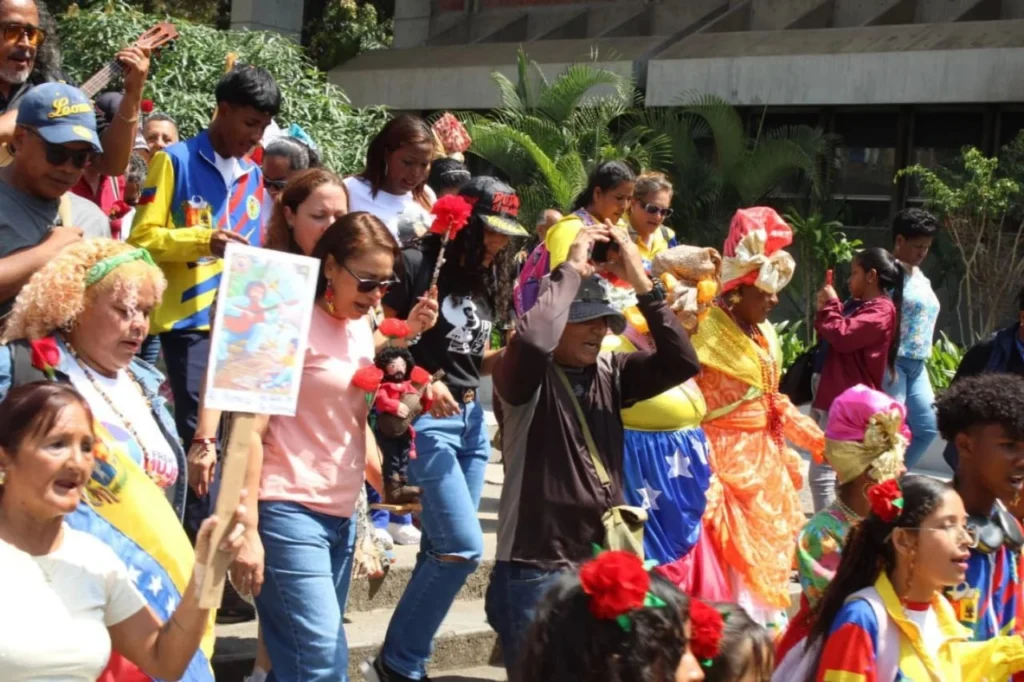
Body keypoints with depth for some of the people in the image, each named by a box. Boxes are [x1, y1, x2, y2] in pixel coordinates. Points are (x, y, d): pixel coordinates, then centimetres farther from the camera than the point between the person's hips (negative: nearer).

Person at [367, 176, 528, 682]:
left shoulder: (487, 279, 13)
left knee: (444, 549, 9)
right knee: (463, 547, -12)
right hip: (425, 419, -8)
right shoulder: (416, 264, -10)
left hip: (471, 418, 8)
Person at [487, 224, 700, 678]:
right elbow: (532, 339, -31)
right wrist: (571, 270, -18)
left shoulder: (611, 372, 6)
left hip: (607, 567, 6)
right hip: (537, 574, -6)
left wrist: (642, 284, -11)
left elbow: (681, 362, -5)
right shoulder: (526, 379, -9)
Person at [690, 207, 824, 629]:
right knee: (737, 556, -7)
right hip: (727, 459, -9)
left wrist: (818, 440, 18)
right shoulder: (707, 333, -16)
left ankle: (764, 622, 24)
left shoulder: (764, 335, 11)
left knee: (769, 546, 14)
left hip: (766, 456, 9)